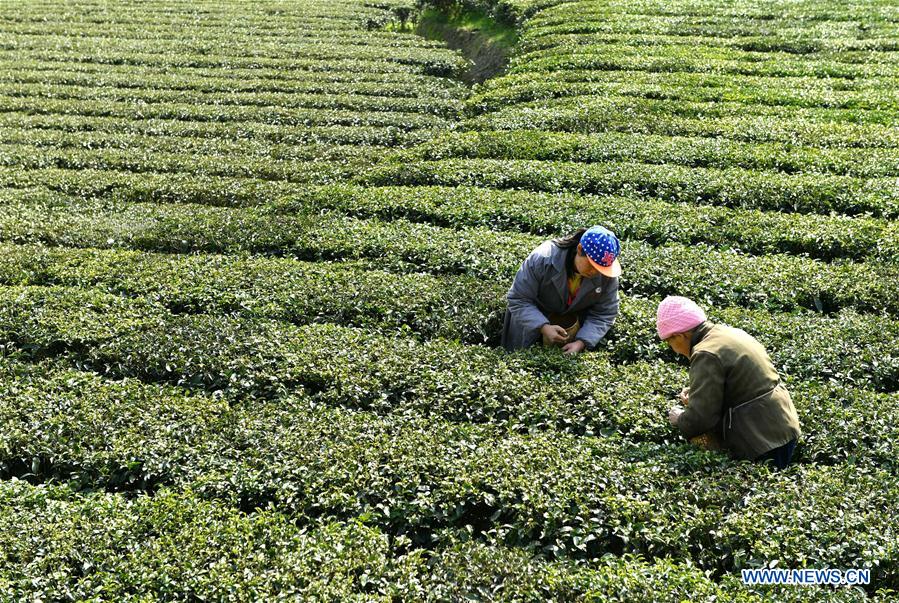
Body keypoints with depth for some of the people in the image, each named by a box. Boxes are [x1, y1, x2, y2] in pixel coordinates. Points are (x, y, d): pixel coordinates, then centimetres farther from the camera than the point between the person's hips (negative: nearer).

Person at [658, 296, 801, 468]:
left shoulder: (706, 356, -20)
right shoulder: (730, 333, 10)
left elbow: (700, 418, -22)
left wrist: (680, 420, -1)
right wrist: (696, 393, 15)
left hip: (764, 441, -10)